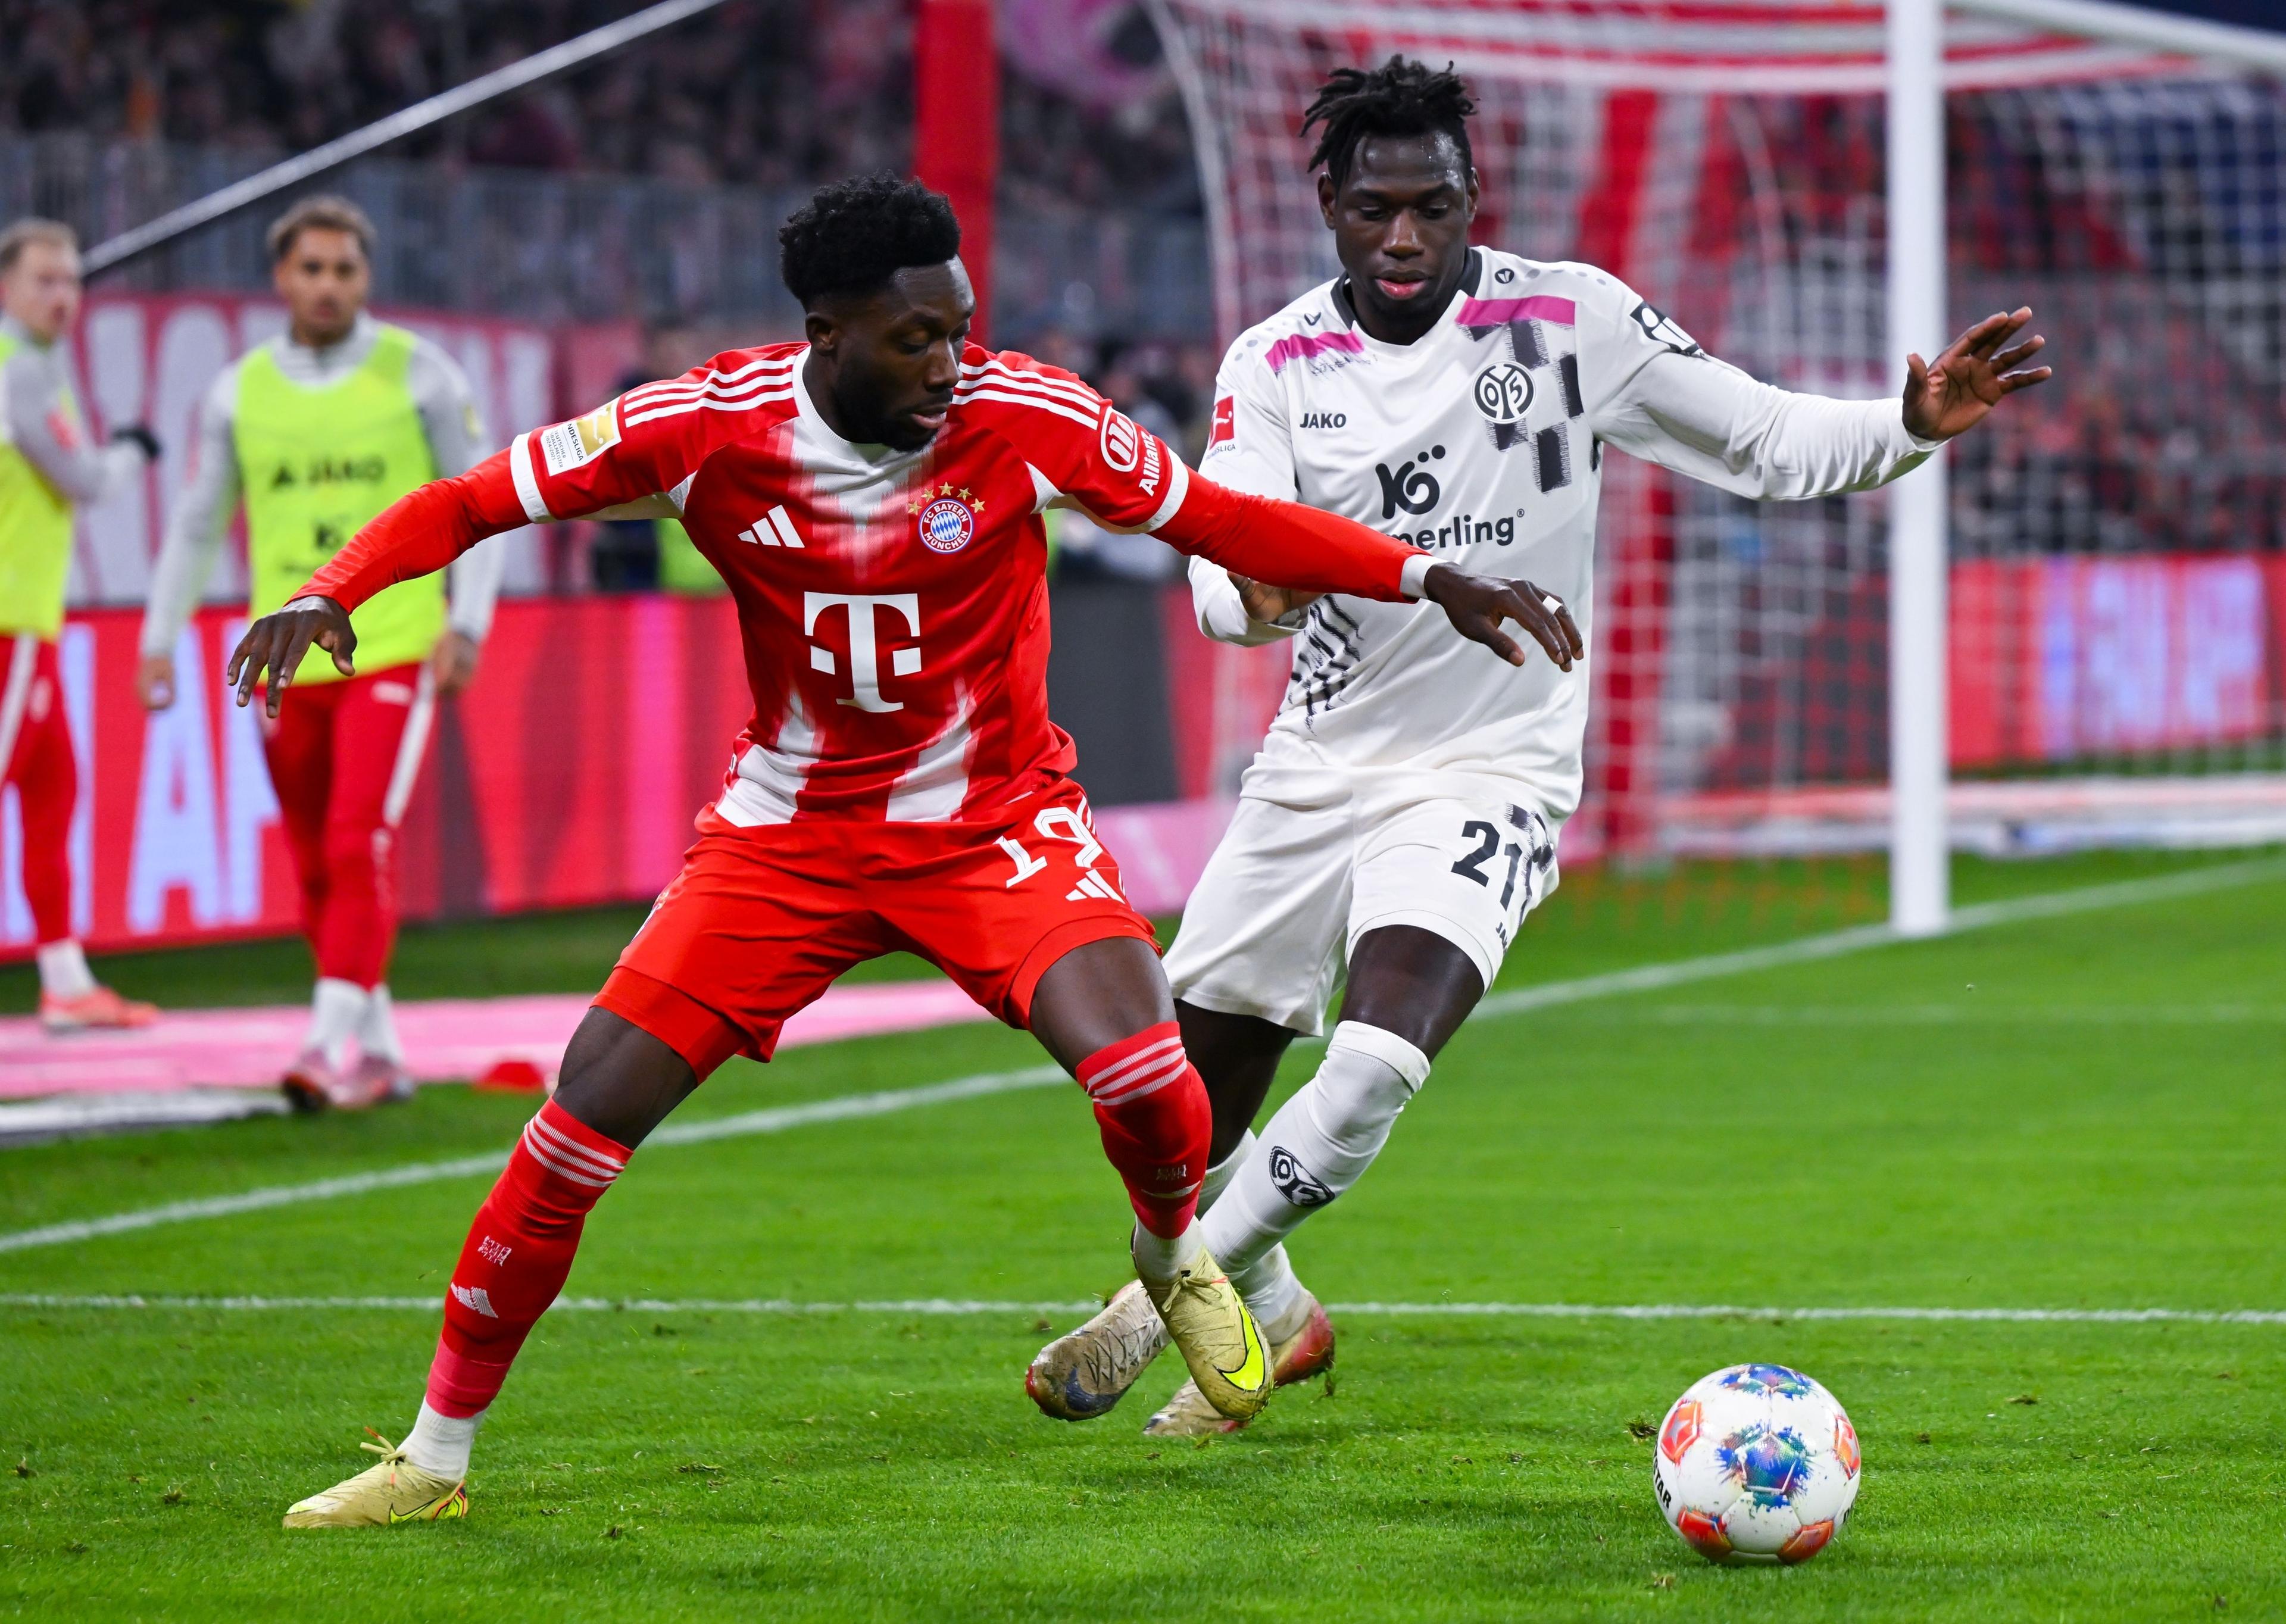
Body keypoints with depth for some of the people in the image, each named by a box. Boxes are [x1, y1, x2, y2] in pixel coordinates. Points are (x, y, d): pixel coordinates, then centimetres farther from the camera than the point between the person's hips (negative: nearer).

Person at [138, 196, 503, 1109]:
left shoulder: (417, 374, 0)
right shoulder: (239, 392, 7)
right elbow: (197, 523, 15)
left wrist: (467, 623, -6)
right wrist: (160, 642, 9)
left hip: (394, 650, -3)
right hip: (286, 661, 3)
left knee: (359, 847, -17)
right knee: (315, 870, 6)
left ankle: (335, 1046, -18)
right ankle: (380, 1053, 18)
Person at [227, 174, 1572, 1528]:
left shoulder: (1025, 418, -18)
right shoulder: (707, 428, -18)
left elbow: (1222, 522, -7)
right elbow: (467, 504, -10)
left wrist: (1430, 578, -16)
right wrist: (330, 596, -27)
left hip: (997, 821, -1)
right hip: (787, 834, 1)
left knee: (1142, 1080, -25)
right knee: (581, 1128, -8)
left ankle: (1177, 1264, 13)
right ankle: (437, 1456, 9)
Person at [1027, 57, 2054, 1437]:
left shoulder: (1572, 321, -7)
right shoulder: (1275, 366, -2)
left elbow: (1768, 442, -2)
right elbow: (1218, 574, -13)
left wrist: (1915, 426, -20)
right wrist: (1256, 594, -37)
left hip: (1491, 773, -3)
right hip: (1317, 764, 3)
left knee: (1376, 1064, -28)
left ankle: (1149, 1312, -12)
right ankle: (1273, 1321, 39)